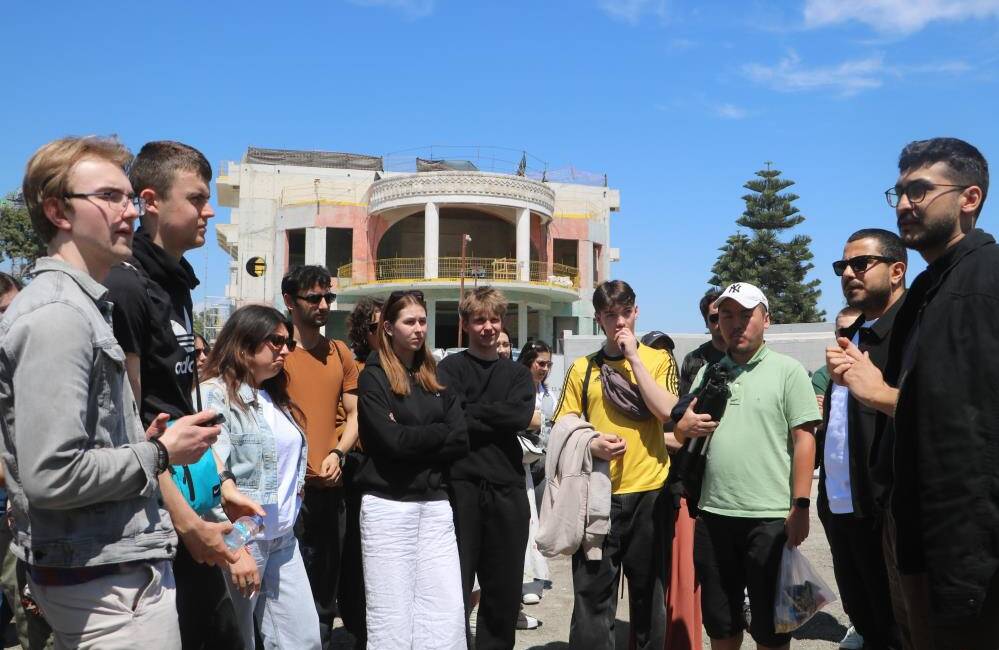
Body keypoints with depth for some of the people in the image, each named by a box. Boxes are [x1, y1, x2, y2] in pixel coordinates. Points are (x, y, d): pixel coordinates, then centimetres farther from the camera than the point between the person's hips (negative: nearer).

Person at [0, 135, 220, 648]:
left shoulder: (81, 306, 12)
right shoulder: (56, 315, -20)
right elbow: (50, 476, -26)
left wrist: (146, 442, 4)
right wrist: (160, 453, -15)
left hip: (107, 568, 10)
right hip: (106, 580, -10)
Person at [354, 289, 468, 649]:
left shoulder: (436, 377, 13)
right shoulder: (373, 377, -2)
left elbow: (460, 441, 2)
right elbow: (391, 441, -16)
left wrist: (412, 441, -9)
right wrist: (438, 432, -3)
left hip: (435, 503, 4)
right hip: (388, 504, -4)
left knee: (448, 615, 2)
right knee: (391, 619, 2)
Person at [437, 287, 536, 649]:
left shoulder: (518, 373, 14)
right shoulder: (450, 368, 6)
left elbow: (521, 417, -6)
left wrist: (471, 410, -7)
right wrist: (501, 420, -9)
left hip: (506, 487, 3)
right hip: (461, 486, -3)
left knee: (505, 587, 10)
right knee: (456, 586, 2)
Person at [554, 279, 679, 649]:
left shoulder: (658, 359, 4)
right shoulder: (583, 368, 7)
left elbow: (667, 411, -13)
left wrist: (633, 357, -11)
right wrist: (591, 444, -13)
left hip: (650, 492, 0)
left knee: (649, 593, 13)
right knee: (592, 594, 3)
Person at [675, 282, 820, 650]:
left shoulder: (787, 370, -1)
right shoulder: (707, 373, 13)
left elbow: (804, 440, -6)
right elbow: (683, 435, 19)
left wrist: (800, 506, -12)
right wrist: (684, 427, -5)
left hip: (770, 516, -4)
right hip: (713, 514, 4)